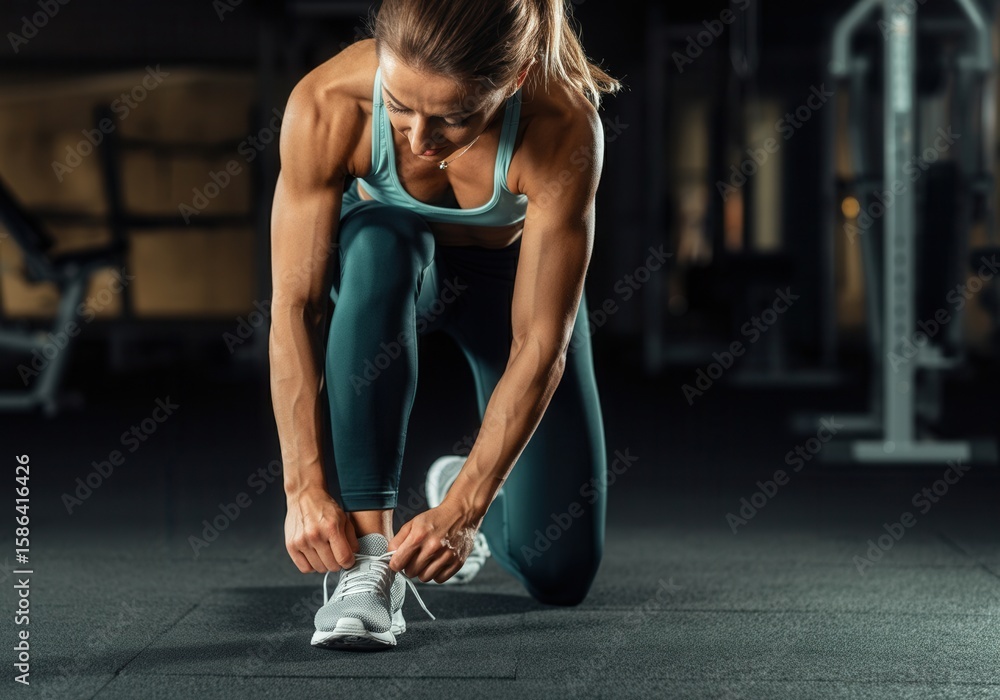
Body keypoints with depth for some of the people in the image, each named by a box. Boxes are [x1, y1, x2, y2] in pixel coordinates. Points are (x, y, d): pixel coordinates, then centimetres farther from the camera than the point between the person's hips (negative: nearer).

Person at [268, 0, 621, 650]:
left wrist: (465, 508, -39)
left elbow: (539, 348, -36)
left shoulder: (564, 127, -39)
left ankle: (461, 486, 28)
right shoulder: (328, 104, -36)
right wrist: (305, 486, -38)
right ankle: (371, 547, -33)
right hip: (384, 265, 0)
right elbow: (295, 308, -32)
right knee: (377, 243, -40)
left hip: (511, 273, 0)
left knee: (560, 572, -8)